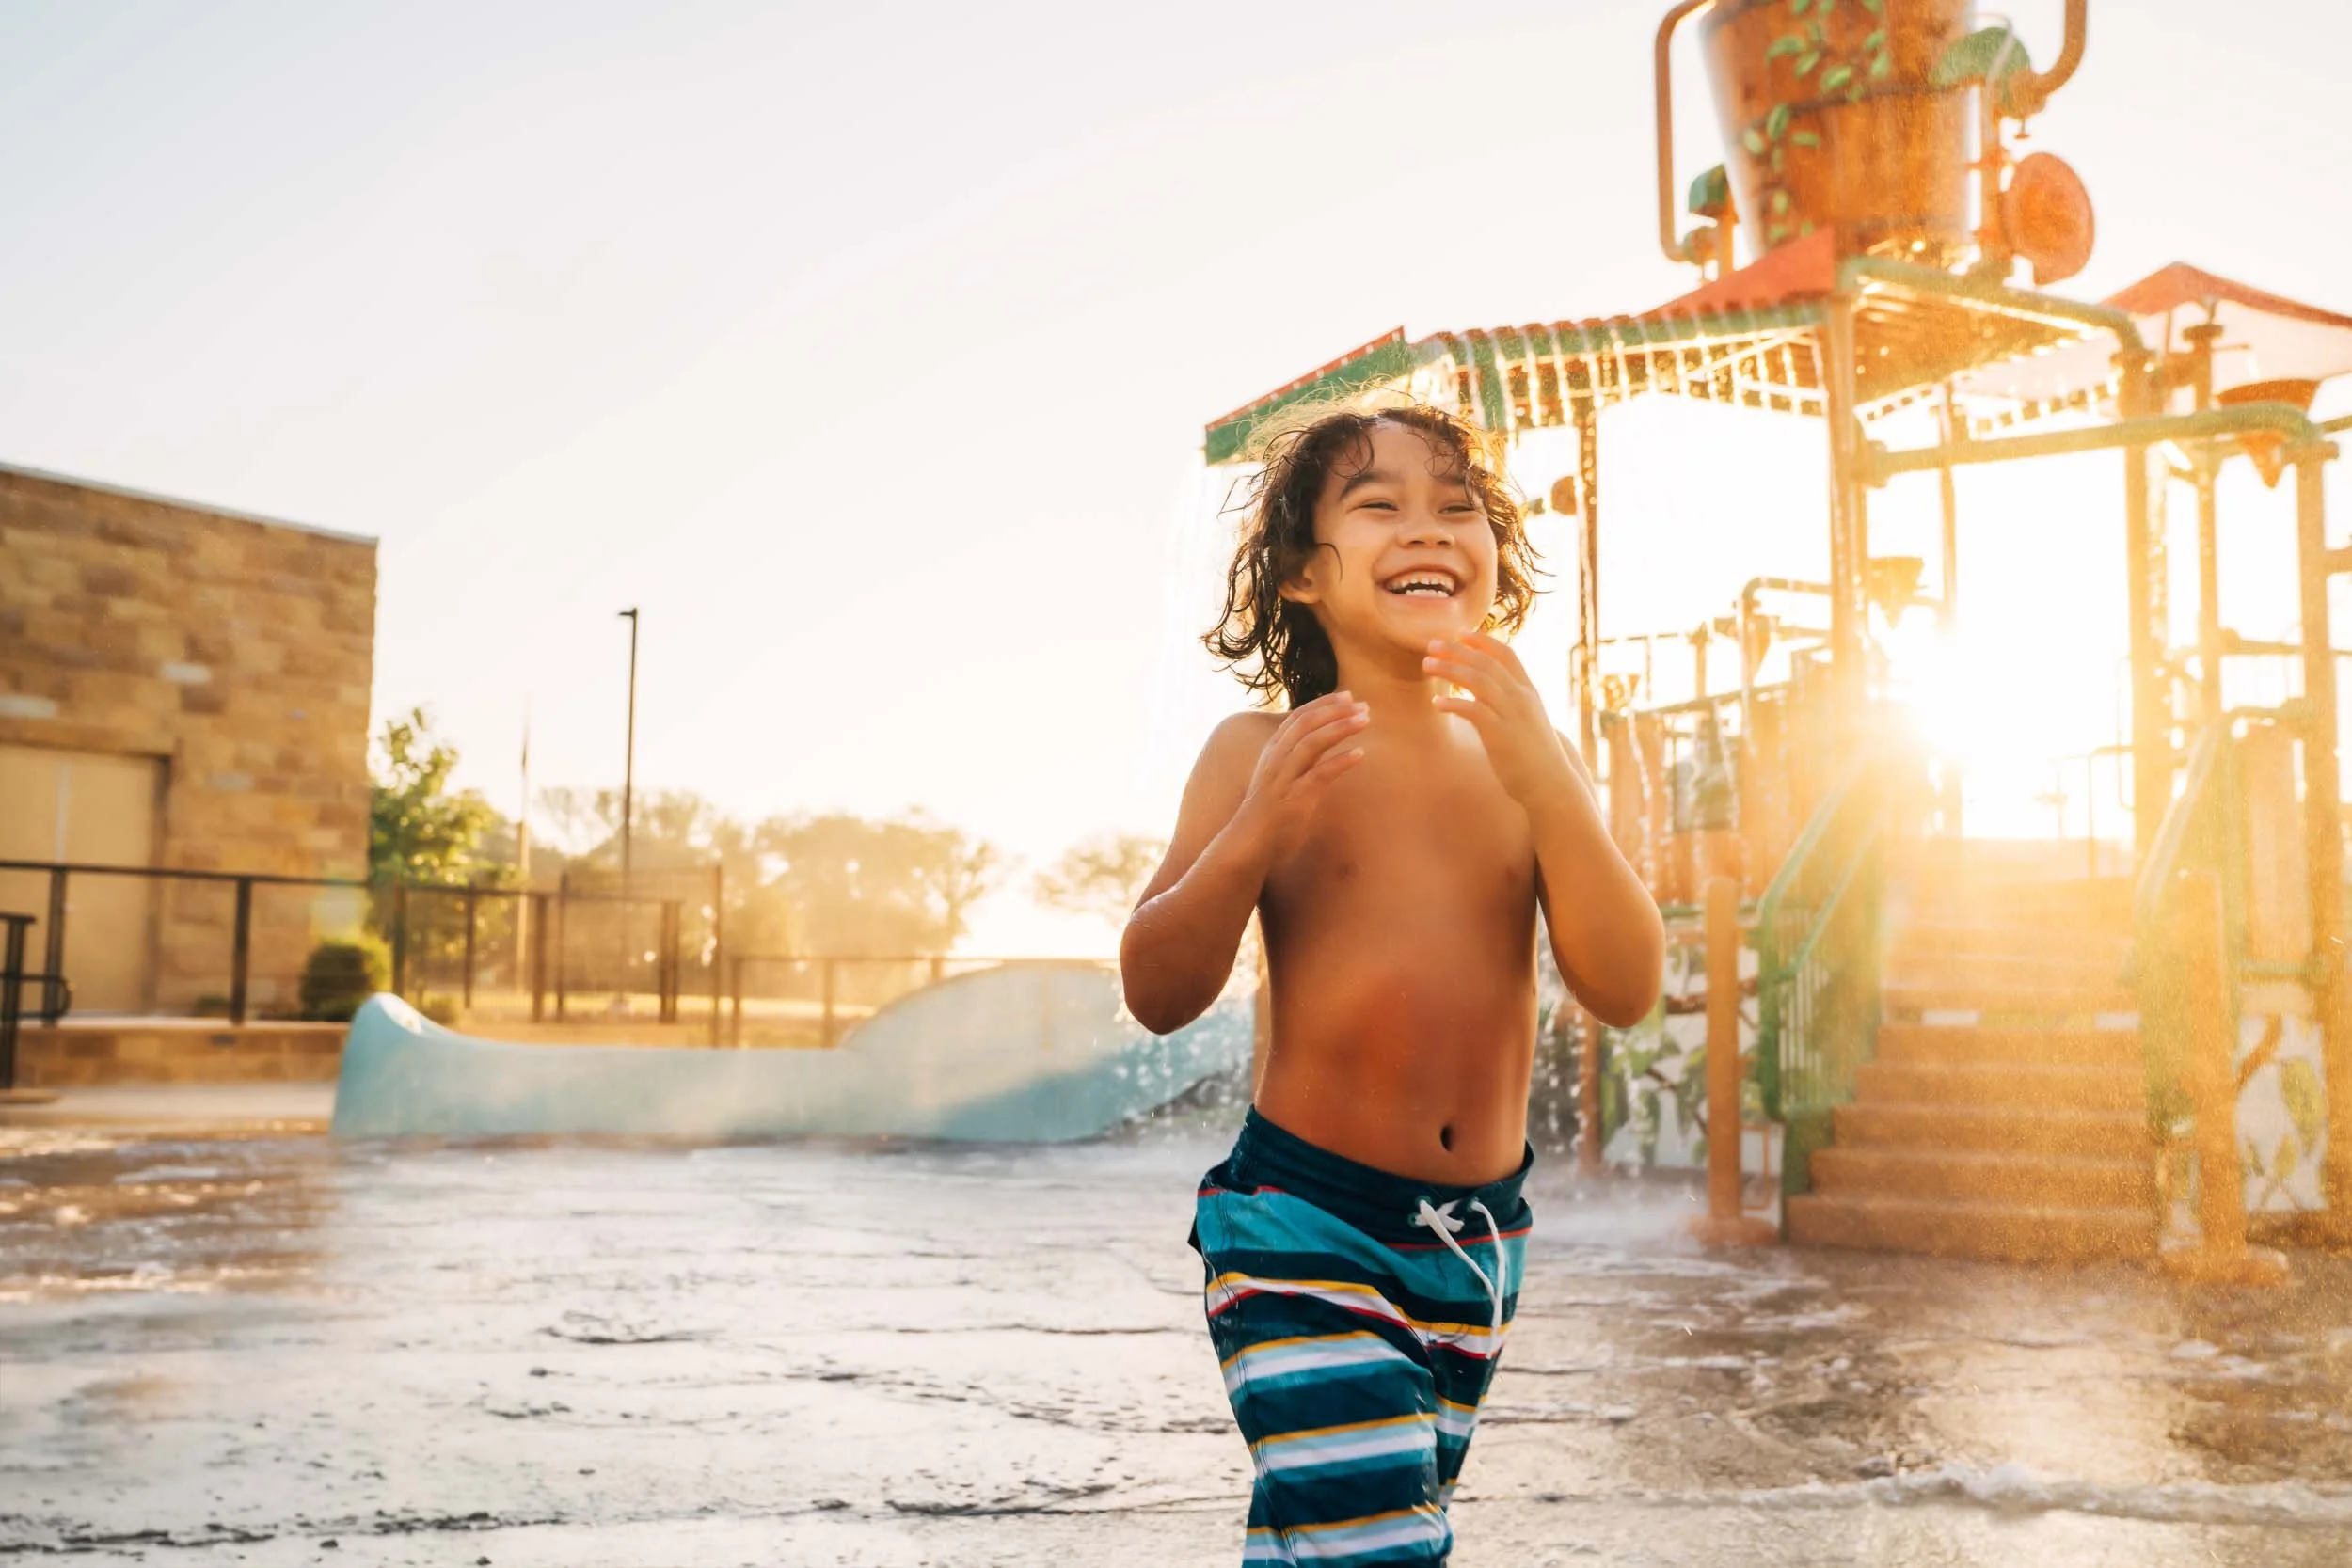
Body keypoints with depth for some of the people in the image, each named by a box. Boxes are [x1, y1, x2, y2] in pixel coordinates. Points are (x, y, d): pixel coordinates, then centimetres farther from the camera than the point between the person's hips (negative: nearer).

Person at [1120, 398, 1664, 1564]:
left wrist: (1545, 782, -22)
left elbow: (1625, 990, -9)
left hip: (1477, 1236, 5)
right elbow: (1156, 994, -9)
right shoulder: (1260, 754, -7)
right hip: (1304, 1216, -4)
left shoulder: (1526, 758, 1)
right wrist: (1256, 829, -25)